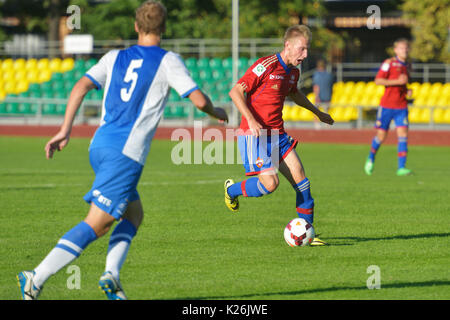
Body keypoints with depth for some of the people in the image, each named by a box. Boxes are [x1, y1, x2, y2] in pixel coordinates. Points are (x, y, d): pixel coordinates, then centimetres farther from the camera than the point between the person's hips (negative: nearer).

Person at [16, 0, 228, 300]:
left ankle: (111, 274, 2)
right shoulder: (168, 61, 2)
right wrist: (216, 113, 18)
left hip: (100, 146, 7)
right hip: (127, 154, -7)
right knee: (97, 224, -7)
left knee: (134, 214, 21)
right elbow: (199, 100, -4)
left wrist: (65, 130, 1)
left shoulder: (115, 58, 15)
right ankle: (36, 279, -16)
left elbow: (81, 86, 3)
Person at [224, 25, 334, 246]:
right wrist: (250, 120, -29)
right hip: (255, 135, -8)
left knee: (300, 178, -2)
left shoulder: (293, 72, 10)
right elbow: (236, 92, -18)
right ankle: (232, 190, 13)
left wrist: (317, 112, 42)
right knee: (270, 183, -18)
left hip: (277, 134, 8)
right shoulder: (266, 66, -17)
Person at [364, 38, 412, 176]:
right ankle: (371, 158, 31)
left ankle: (401, 167, -12)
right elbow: (378, 80, -14)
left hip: (401, 106, 4)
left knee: (403, 134, -11)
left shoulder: (408, 65, 12)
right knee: (381, 135, 2)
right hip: (387, 105, -4)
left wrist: (407, 90, 8)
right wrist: (397, 82, -20)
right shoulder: (389, 63, -7)